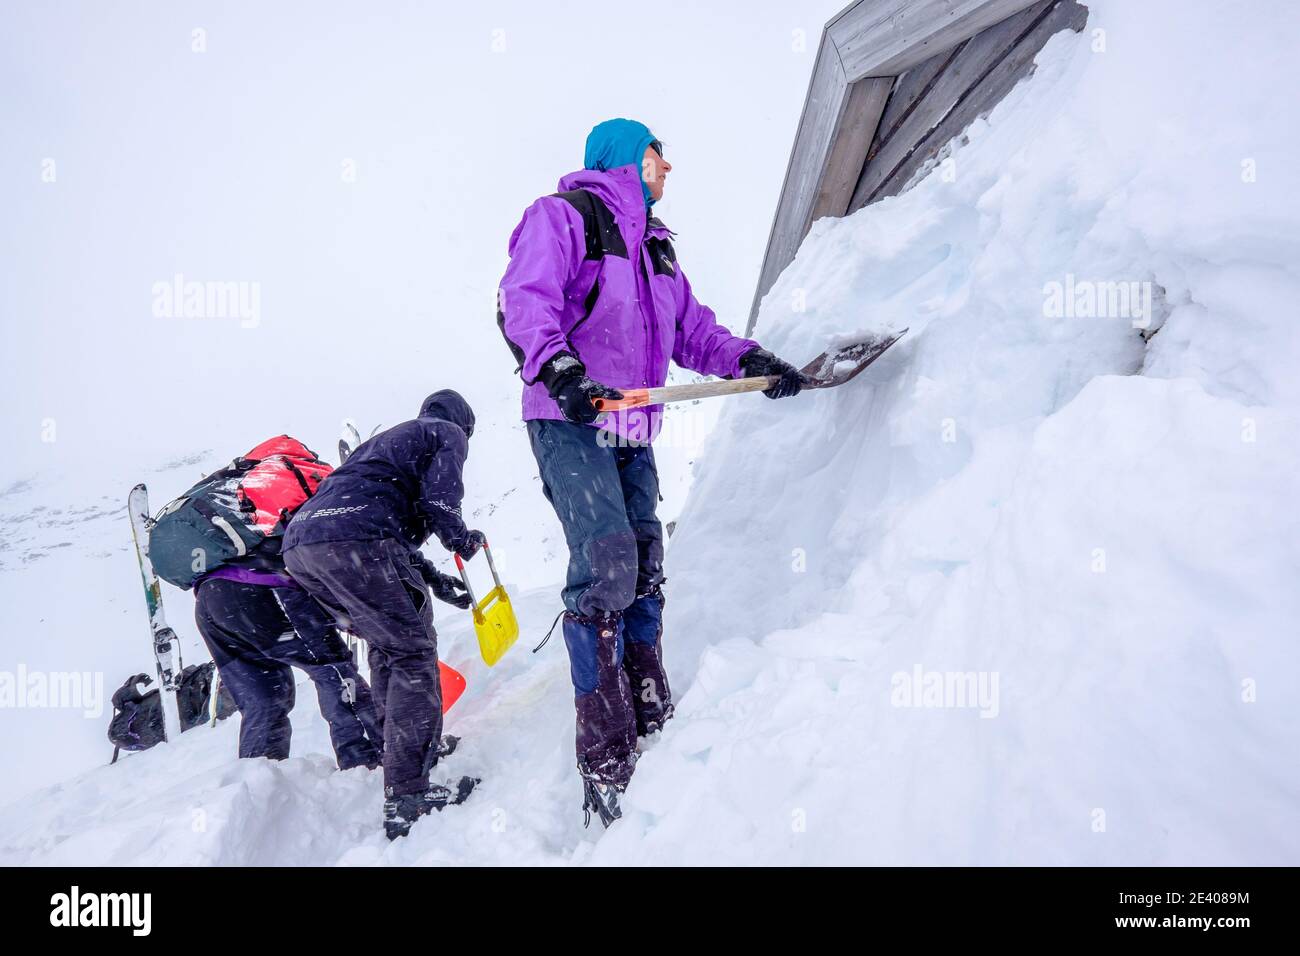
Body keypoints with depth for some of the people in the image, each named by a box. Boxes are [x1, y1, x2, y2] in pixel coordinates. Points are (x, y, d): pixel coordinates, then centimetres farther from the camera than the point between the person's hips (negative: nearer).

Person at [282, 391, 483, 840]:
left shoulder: (391, 438, 39)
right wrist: (463, 540, 18)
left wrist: (431, 577, 30)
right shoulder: (449, 433, 16)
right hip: (352, 541, -8)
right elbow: (438, 500, -2)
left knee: (387, 642, 25)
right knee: (414, 650, -3)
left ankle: (396, 745, 35)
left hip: (298, 543, 8)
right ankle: (407, 795, -9)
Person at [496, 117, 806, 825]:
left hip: (631, 433, 8)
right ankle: (606, 761, -12)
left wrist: (747, 360, 2)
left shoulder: (655, 244, 24)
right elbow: (525, 301, -17)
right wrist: (556, 367, -34)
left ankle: (652, 724, 20)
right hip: (568, 423, -8)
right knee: (607, 561, -18)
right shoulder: (562, 215, -1)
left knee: (644, 570, 8)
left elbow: (690, 329, 19)